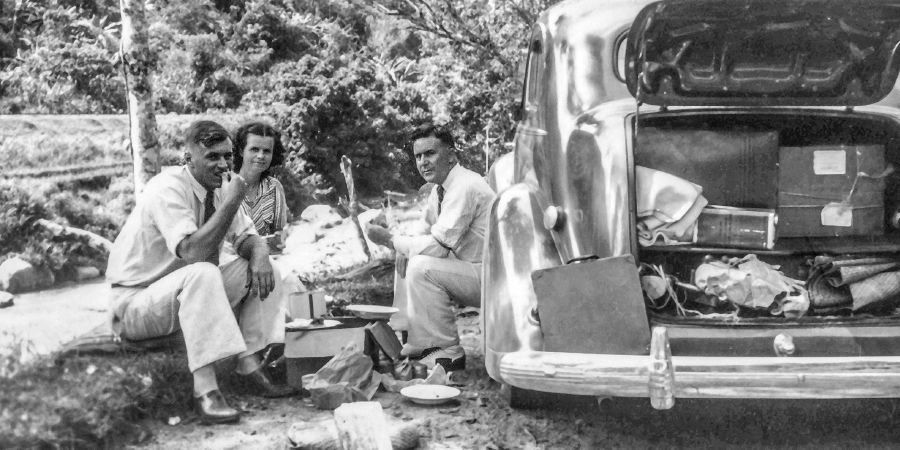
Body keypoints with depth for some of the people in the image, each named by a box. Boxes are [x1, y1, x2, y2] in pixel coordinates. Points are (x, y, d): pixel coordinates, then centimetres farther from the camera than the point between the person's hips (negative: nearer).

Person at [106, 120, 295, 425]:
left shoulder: (220, 186, 1)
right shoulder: (167, 189, -22)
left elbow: (247, 238, 4)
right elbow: (192, 251, -34)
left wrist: (259, 255, -19)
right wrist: (232, 200, -32)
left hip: (186, 294, 8)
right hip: (134, 303, -8)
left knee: (260, 268, -7)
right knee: (202, 273, -36)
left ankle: (250, 366, -12)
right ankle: (205, 391, -38)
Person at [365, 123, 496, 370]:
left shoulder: (464, 187, -21)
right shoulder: (440, 188, 10)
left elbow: (438, 246, -26)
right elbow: (425, 234, 15)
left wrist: (390, 239, -16)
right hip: (473, 273, 10)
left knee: (421, 266, -25)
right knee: (406, 259, 11)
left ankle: (448, 352, -14)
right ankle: (419, 344, 12)